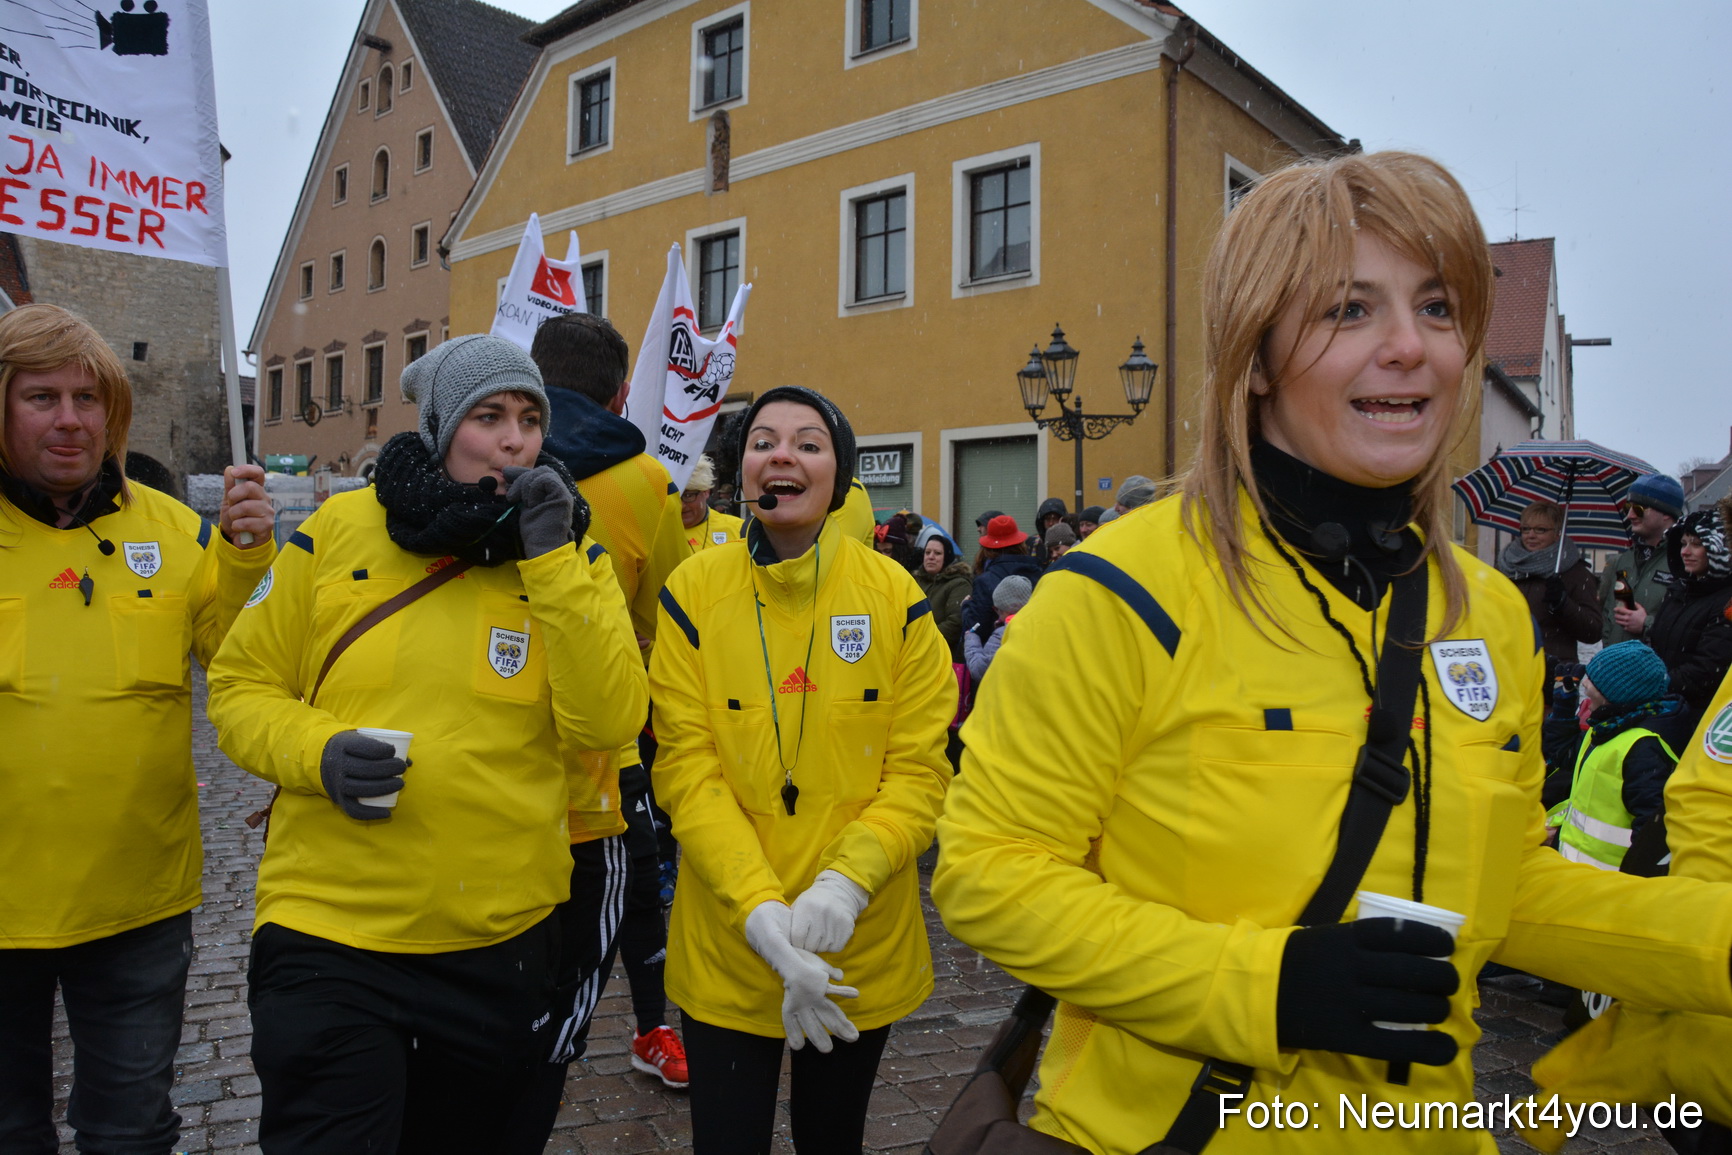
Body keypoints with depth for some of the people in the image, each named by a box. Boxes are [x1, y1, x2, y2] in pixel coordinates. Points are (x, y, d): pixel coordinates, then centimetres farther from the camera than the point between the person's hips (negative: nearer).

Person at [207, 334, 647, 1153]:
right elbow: (240, 688, 3)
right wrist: (317, 750, -17)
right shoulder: (337, 532, -3)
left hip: (501, 942, 2)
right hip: (329, 935, -2)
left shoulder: (570, 558, -2)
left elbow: (606, 722, -14)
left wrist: (551, 562, -19)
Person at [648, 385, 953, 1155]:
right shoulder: (694, 592, -7)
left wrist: (845, 882, -22)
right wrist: (761, 914, -20)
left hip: (862, 948, 1)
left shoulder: (894, 596, -7)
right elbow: (687, 769, -11)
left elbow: (919, 770, -7)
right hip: (726, 949, -1)